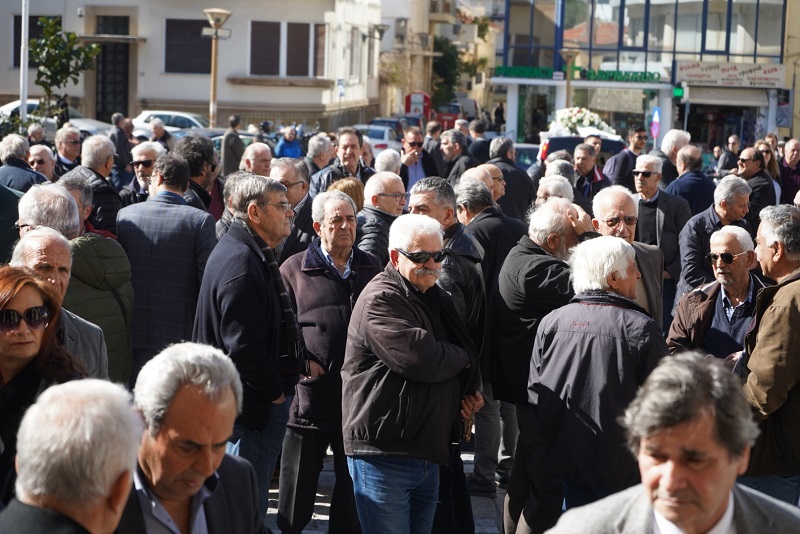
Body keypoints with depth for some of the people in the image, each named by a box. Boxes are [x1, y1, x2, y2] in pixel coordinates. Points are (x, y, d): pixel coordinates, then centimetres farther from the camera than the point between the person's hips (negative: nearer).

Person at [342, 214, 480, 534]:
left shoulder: (436, 300, 18)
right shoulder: (380, 300, -13)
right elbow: (420, 359, -25)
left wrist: (466, 393, 7)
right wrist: (463, 359, -4)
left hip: (428, 454, 9)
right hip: (384, 454, -9)